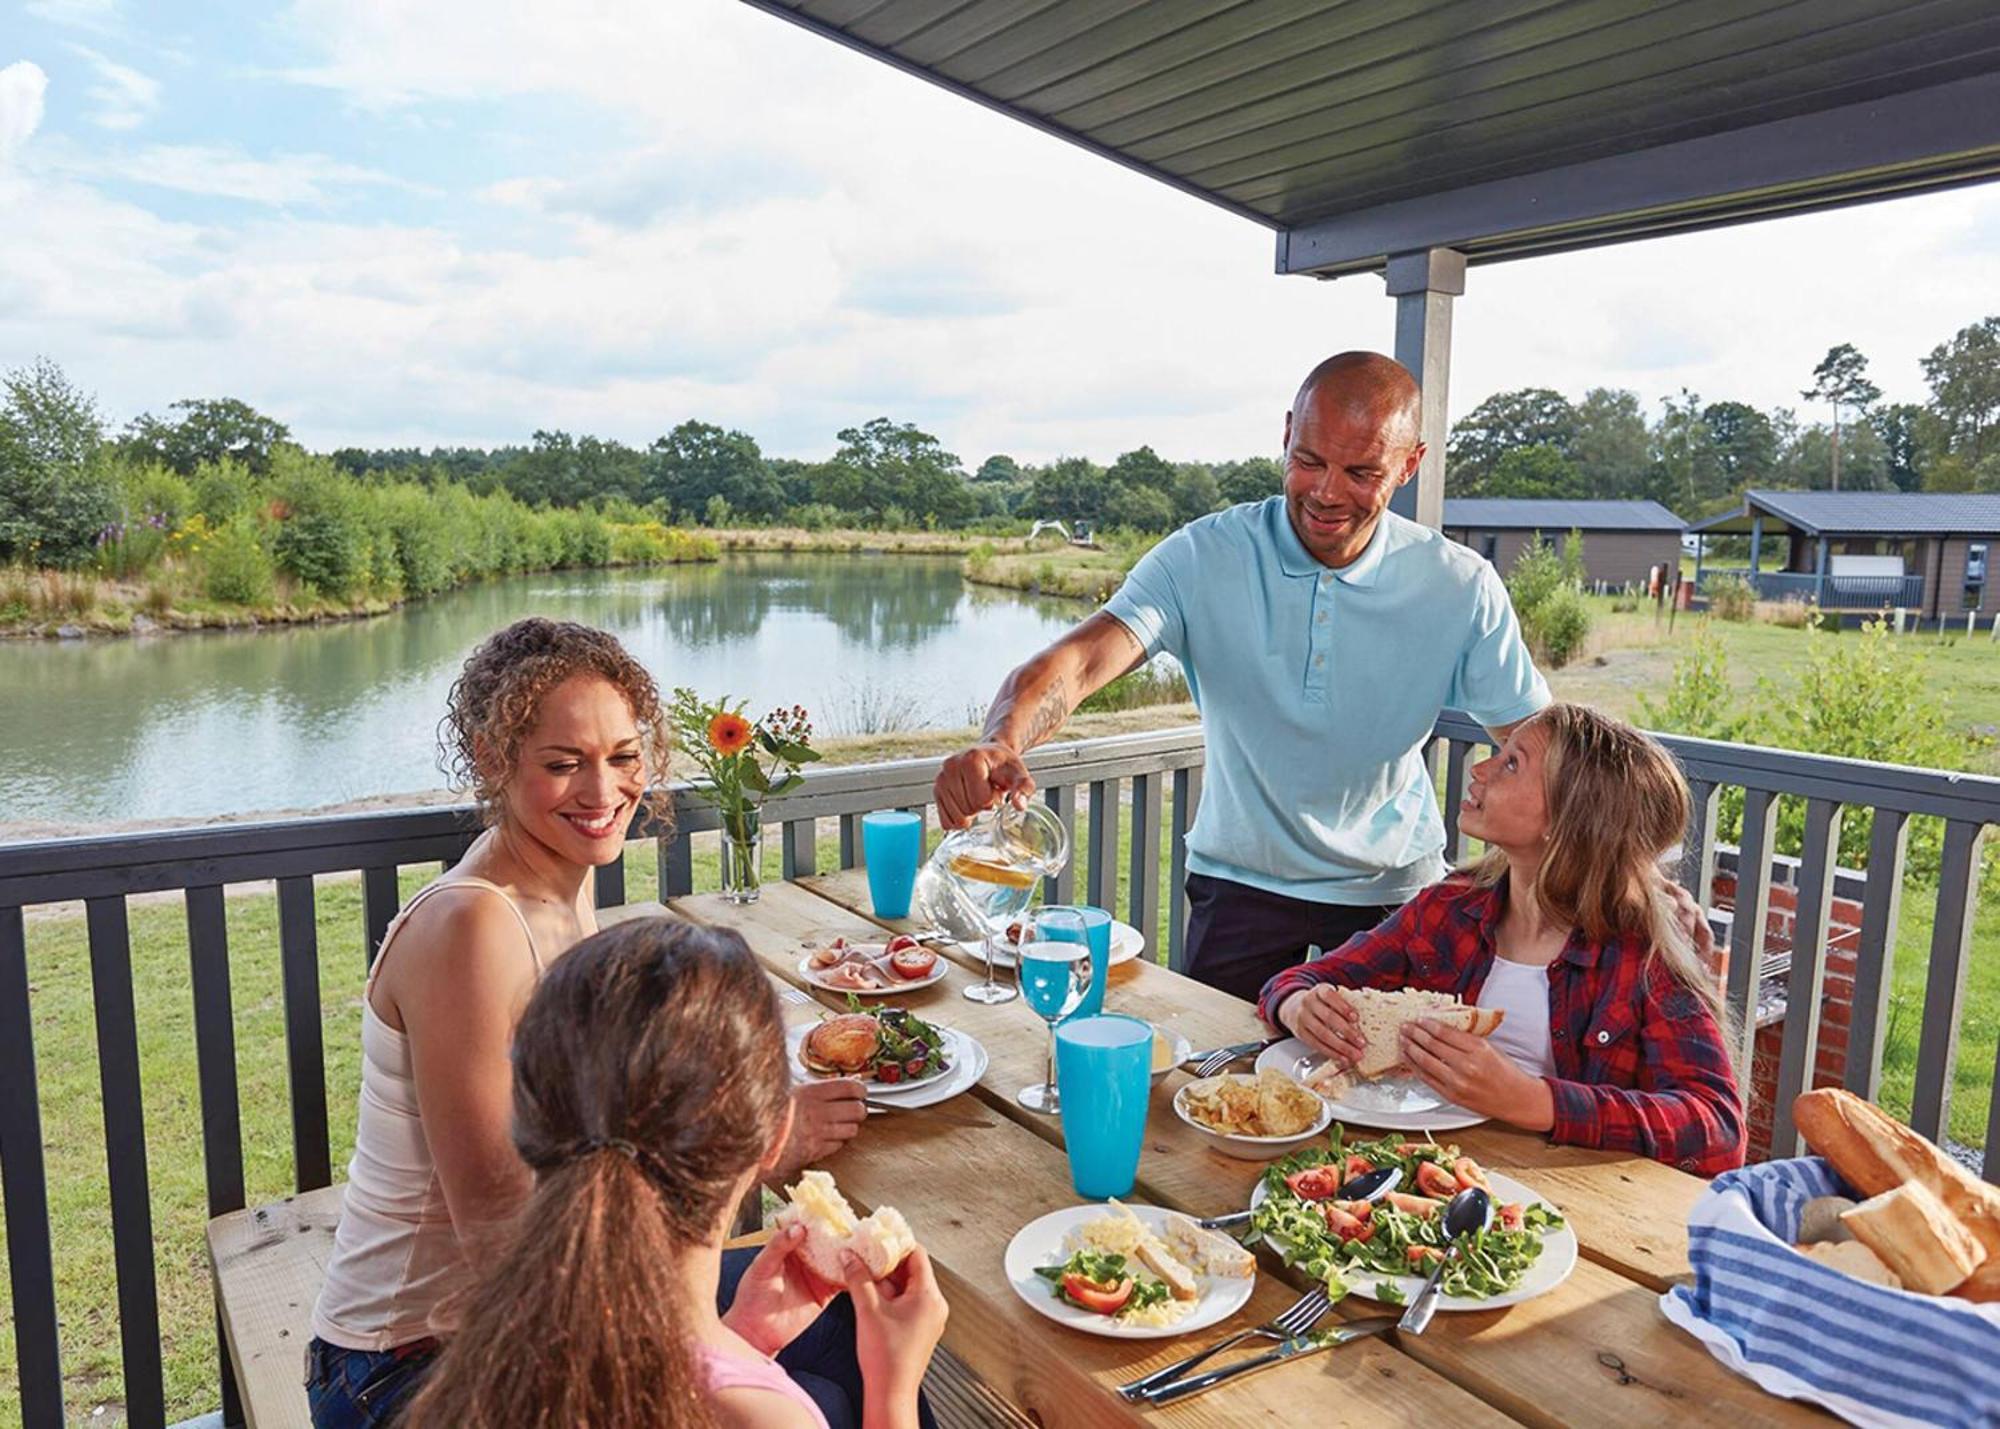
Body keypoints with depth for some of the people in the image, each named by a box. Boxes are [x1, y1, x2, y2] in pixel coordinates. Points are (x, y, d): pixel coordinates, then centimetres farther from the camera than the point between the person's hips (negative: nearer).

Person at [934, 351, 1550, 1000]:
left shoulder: (1463, 588, -13)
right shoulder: (1202, 557, -16)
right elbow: (1077, 661, -28)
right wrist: (1002, 742, -50)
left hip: (1395, 888, 1)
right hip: (1241, 880, 0)